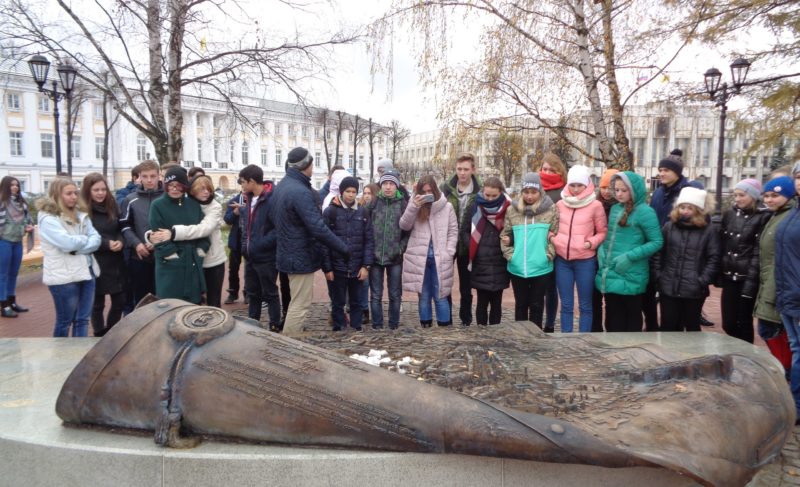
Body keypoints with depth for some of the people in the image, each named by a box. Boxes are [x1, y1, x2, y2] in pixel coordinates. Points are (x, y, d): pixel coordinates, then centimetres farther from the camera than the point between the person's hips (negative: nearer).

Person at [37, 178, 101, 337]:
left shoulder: (81, 216, 11)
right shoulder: (48, 219, -9)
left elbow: (96, 240, 2)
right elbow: (67, 242, -21)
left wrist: (77, 249, -14)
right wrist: (85, 239, -2)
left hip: (86, 272, 6)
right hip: (64, 276, -6)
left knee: (82, 319, 11)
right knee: (64, 321, 7)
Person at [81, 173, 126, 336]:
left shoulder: (112, 205, 8)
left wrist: (120, 241, -9)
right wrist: (107, 244, -22)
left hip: (115, 263, 5)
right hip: (96, 263, -5)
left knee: (120, 301, 10)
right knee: (98, 304, 7)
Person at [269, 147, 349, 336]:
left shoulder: (281, 186, 9)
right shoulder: (301, 192, -23)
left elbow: (271, 218, 18)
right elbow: (318, 228, -27)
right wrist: (344, 248, -18)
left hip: (290, 253, 10)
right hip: (301, 256, -10)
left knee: (299, 301, 22)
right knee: (300, 304, -1)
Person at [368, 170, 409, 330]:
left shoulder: (403, 204, 1)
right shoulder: (373, 203, 2)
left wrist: (401, 248, -6)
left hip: (395, 257, 0)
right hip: (375, 256, 1)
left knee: (395, 295, 8)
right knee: (376, 295, 6)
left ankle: (394, 325, 20)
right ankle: (377, 325, 16)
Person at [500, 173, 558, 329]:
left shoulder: (551, 209, -3)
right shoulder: (512, 210, 3)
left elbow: (556, 236, -3)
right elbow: (505, 235, 7)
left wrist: (548, 256, -11)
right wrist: (510, 255, -3)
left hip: (541, 268, -2)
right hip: (517, 268, 2)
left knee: (537, 305, 10)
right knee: (520, 305, 15)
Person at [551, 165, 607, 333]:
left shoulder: (595, 205, -3)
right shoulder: (560, 204, 7)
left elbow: (603, 232, 2)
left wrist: (591, 243, -13)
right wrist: (553, 239, -2)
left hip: (585, 261, -3)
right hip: (562, 260, 3)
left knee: (585, 305, 6)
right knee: (566, 305, 10)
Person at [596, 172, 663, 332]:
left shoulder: (644, 211, -10)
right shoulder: (615, 208, 10)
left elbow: (657, 242, -11)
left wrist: (629, 257, -19)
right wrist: (602, 249, 1)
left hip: (631, 275, -6)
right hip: (610, 273, 6)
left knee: (632, 315, 8)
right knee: (612, 315, 14)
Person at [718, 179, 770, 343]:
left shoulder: (763, 217, -5)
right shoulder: (729, 214, 10)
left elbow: (759, 252, -10)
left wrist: (751, 280, -16)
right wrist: (719, 274, 6)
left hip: (747, 278, -4)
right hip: (729, 277, 4)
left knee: (744, 322, 4)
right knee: (728, 323, 7)